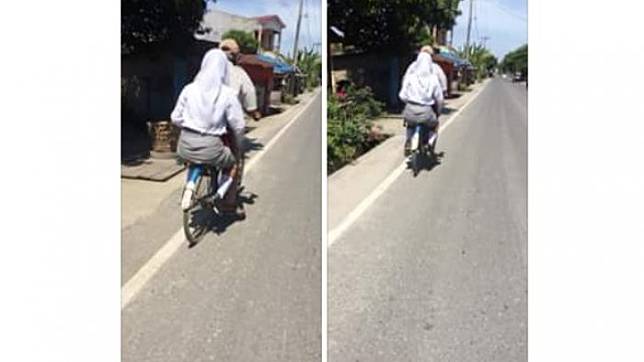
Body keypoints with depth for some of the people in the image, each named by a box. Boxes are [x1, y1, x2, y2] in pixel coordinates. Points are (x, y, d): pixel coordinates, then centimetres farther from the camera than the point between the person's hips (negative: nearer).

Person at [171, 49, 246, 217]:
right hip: (209, 146, -3)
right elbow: (238, 126, -3)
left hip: (186, 145, 3)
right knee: (232, 165, 26)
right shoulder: (228, 94, -7)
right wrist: (237, 137, 20)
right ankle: (230, 203, 32)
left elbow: (175, 118, 7)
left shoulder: (189, 89, 1)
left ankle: (188, 189, 43)